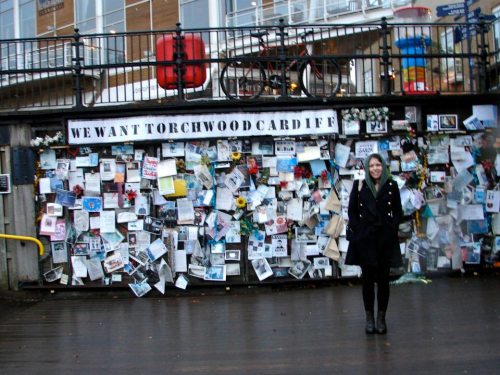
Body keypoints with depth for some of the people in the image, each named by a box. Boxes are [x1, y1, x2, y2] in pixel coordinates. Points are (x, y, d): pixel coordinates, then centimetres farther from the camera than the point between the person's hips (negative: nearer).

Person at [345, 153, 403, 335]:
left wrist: (391, 229, -6)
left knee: (383, 278, 4)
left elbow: (397, 212, 5)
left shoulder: (392, 186, 3)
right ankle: (369, 317, 13)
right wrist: (357, 230, -4)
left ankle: (381, 317, 13)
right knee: (368, 278, 4)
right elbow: (352, 211, 5)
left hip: (385, 239, 0)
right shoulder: (359, 186, 4)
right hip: (364, 239, 0)